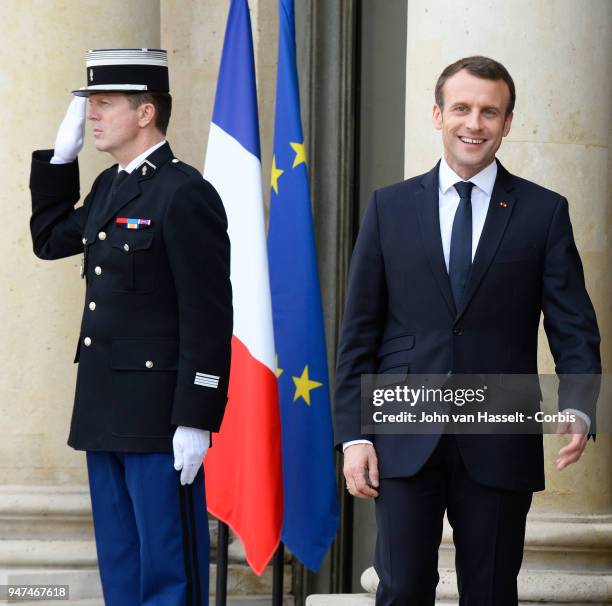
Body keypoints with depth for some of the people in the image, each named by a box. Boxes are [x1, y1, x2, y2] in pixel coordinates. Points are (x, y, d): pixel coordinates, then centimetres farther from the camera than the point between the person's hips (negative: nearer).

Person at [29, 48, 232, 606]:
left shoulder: (185, 194, -14)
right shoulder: (109, 187, 13)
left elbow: (208, 316, -17)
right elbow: (50, 239, 27)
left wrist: (195, 421, -20)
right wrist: (62, 155, 15)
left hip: (161, 417, -9)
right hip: (105, 412, 9)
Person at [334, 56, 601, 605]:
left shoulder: (544, 213, 5)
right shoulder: (390, 208, 7)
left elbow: (573, 327, 1)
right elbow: (359, 331, 7)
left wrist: (578, 410, -17)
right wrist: (354, 435, 0)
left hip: (498, 449, 0)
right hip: (406, 442, 0)